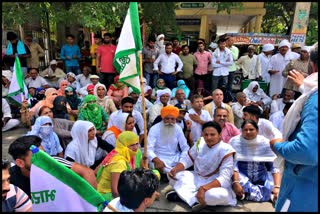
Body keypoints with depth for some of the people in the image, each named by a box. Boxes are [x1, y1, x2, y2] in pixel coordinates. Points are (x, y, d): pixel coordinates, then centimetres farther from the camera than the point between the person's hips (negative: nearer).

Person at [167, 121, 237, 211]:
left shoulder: (226, 150, -18)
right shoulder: (200, 142, -3)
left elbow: (224, 178, -26)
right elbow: (187, 159, 2)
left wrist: (204, 188, -41)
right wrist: (175, 169, -19)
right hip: (196, 178, 5)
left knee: (221, 195, -40)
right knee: (172, 174, -9)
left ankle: (182, 194, -22)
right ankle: (195, 200, -21)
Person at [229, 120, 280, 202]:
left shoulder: (266, 143, -7)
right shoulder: (234, 141, -12)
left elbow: (274, 166, -10)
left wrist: (277, 186, -24)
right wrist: (235, 182, -33)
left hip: (261, 176, 3)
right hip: (242, 175, -3)